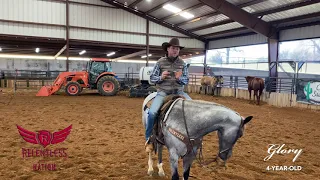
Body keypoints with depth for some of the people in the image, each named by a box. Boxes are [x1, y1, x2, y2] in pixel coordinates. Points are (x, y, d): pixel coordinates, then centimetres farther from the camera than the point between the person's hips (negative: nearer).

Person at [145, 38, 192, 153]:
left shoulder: (182, 64, 5)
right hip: (163, 92, -2)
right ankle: (148, 139, -2)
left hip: (178, 91, 3)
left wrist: (180, 78, -17)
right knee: (152, 112, -24)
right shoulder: (160, 62, -1)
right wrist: (160, 77, -20)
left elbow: (186, 80, 5)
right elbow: (152, 78, 2)